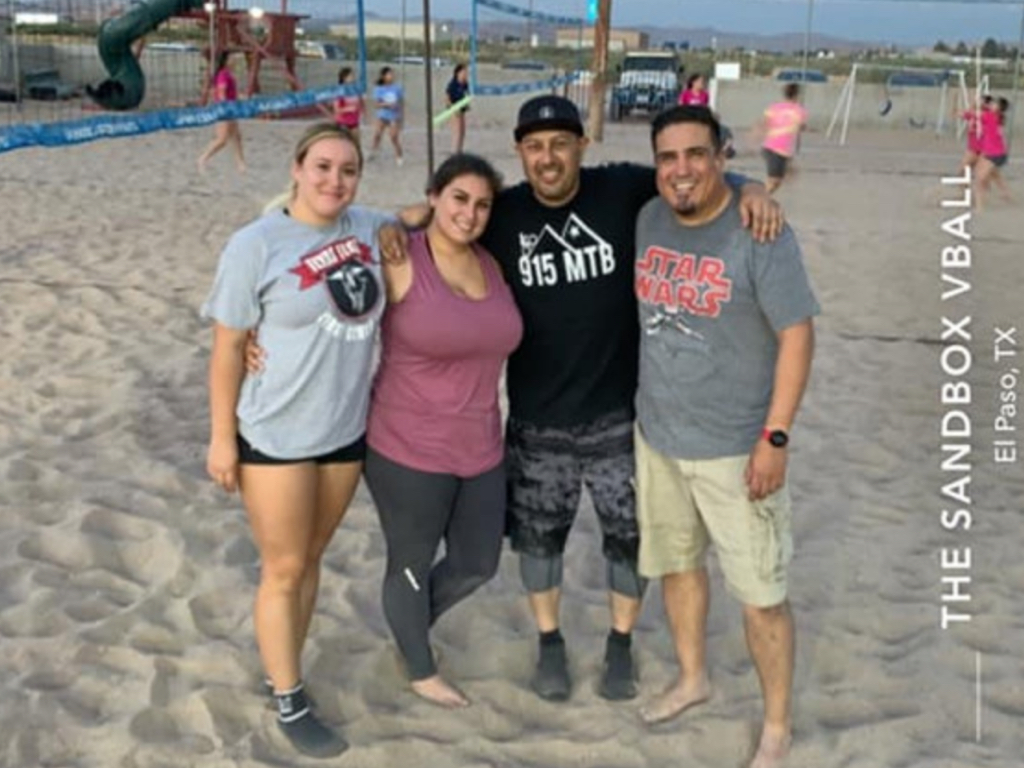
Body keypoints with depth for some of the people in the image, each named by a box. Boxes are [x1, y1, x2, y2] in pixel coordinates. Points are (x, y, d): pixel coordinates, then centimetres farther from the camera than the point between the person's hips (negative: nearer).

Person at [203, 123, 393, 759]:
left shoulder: (370, 227, 0)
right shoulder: (256, 245, -13)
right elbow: (228, 347, -10)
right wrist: (222, 437, -11)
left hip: (347, 431, 5)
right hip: (275, 436, -5)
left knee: (311, 560, 18)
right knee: (283, 570, 7)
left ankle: (283, 668, 38)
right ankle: (290, 703, 24)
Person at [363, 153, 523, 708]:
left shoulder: (492, 264, 4)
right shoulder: (397, 262, -14)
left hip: (481, 449, 6)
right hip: (408, 449, -6)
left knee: (477, 566, 19)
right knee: (412, 563, 14)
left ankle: (410, 627, 48)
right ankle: (421, 670, 40)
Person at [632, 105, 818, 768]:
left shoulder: (760, 234, -17)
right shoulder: (649, 221, 1)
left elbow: (797, 335, -16)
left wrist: (775, 438, -19)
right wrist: (647, 405, 15)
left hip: (735, 447, -6)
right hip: (657, 436, 6)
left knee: (761, 594, 3)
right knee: (676, 563, 21)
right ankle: (692, 678, 44)